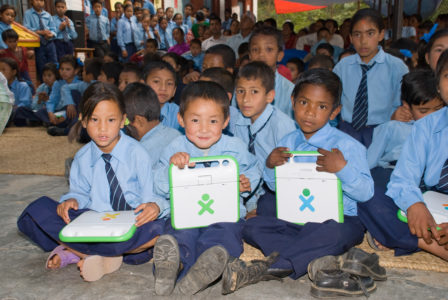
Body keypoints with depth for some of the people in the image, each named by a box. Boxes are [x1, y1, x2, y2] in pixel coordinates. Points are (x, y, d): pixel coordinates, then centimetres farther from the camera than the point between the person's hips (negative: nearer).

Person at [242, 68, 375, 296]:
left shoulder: (347, 145, -7)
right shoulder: (288, 143, 7)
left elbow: (366, 193, -11)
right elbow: (276, 187, 16)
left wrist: (342, 169, -26)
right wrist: (270, 166, -4)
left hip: (338, 219, -4)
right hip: (295, 220, 5)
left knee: (334, 233, -40)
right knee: (252, 226, -17)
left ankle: (273, 268, -28)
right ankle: (324, 265, -31)